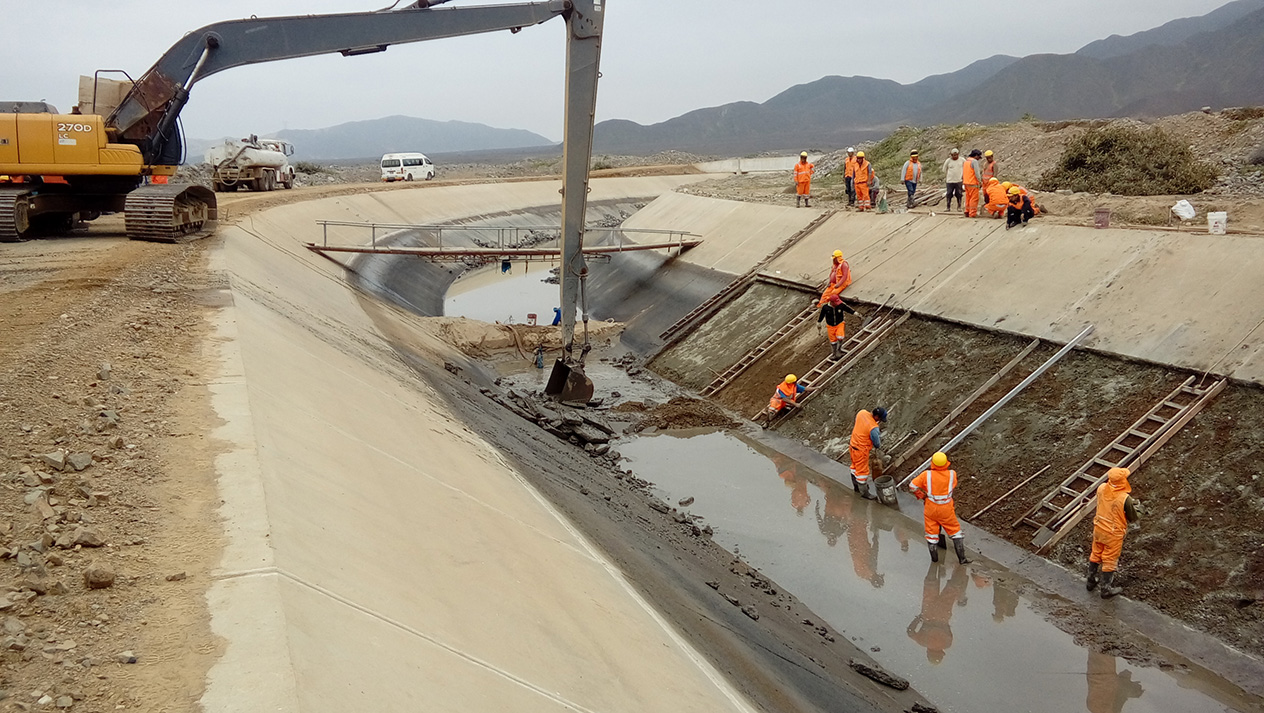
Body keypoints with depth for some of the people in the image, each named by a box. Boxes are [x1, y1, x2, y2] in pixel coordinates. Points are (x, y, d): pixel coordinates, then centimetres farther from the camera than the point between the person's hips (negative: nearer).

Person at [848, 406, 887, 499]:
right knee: (862, 471, 10)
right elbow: (877, 444, -15)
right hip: (861, 451, -8)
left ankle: (856, 486, 47)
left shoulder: (861, 412, -11)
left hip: (853, 445, 8)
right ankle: (864, 492, 26)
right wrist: (879, 435, 4)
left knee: (855, 467, 26)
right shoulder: (873, 428, -31)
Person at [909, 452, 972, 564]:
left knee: (931, 532, 17)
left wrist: (922, 496, 2)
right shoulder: (952, 474, -16)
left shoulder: (927, 475, -19)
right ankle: (962, 558, 23)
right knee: (955, 531, 17)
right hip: (946, 510, 0)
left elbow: (912, 486, -13)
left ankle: (934, 558, 31)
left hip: (930, 508, 0)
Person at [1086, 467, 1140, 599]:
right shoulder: (1125, 499, -30)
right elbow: (1133, 518, -13)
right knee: (1109, 561, 12)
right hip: (1113, 534, -5)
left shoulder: (1101, 488, -15)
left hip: (1099, 528, 5)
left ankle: (1090, 582, 41)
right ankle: (1106, 589, 29)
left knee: (1096, 555, 24)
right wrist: (1139, 513, 8)